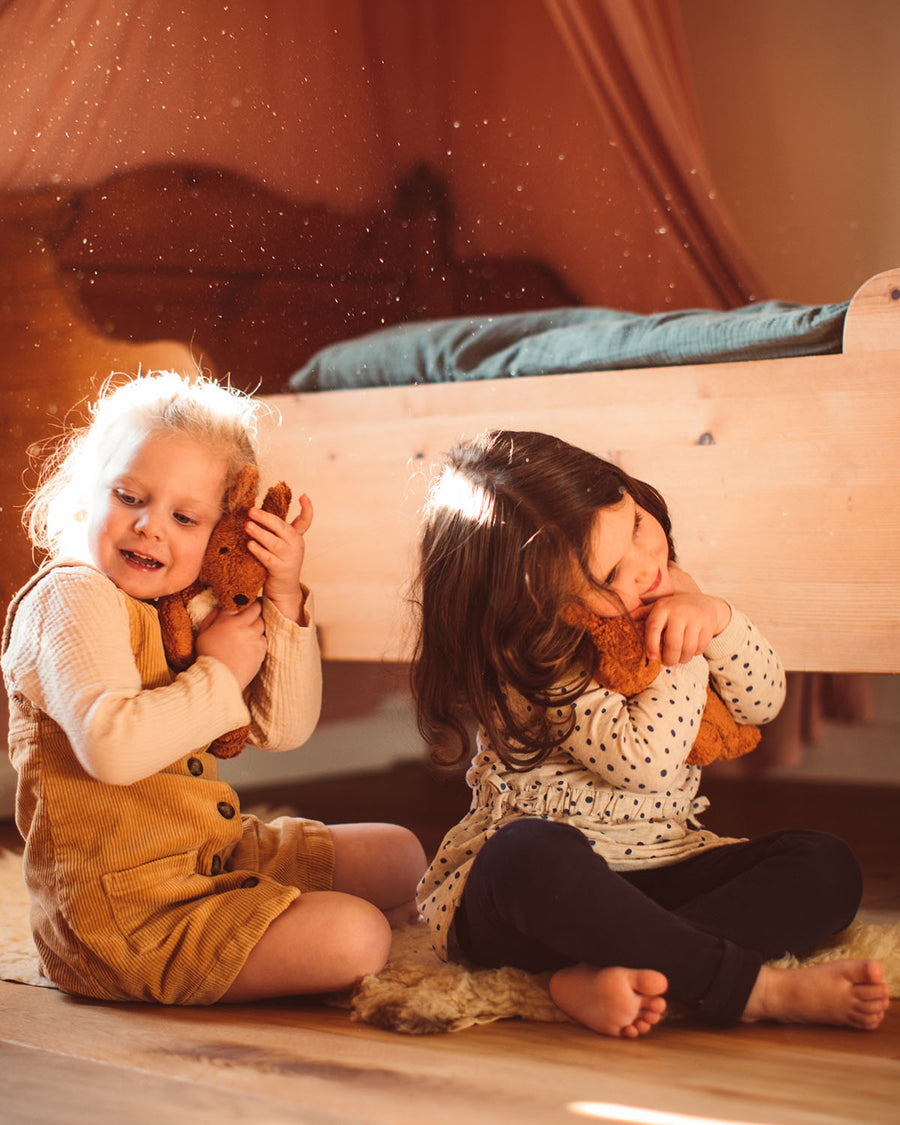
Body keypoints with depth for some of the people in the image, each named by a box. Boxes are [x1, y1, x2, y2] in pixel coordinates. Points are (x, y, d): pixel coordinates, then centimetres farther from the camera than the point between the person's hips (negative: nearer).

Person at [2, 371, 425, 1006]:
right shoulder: (70, 599, -17)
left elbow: (284, 729, 8)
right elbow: (110, 746, -33)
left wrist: (283, 598, -3)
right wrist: (221, 674, -21)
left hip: (216, 857, 9)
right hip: (117, 909, -9)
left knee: (400, 856, 16)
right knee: (355, 938, -21)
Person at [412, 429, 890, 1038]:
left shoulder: (667, 592, 3)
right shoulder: (530, 660, -18)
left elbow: (763, 701, 4)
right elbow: (646, 759, -25)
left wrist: (713, 615, -15)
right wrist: (684, 652, -13)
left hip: (658, 865, 6)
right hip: (531, 893, -6)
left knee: (827, 866, -15)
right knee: (533, 853, -42)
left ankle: (603, 976, -32)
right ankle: (762, 987, -35)